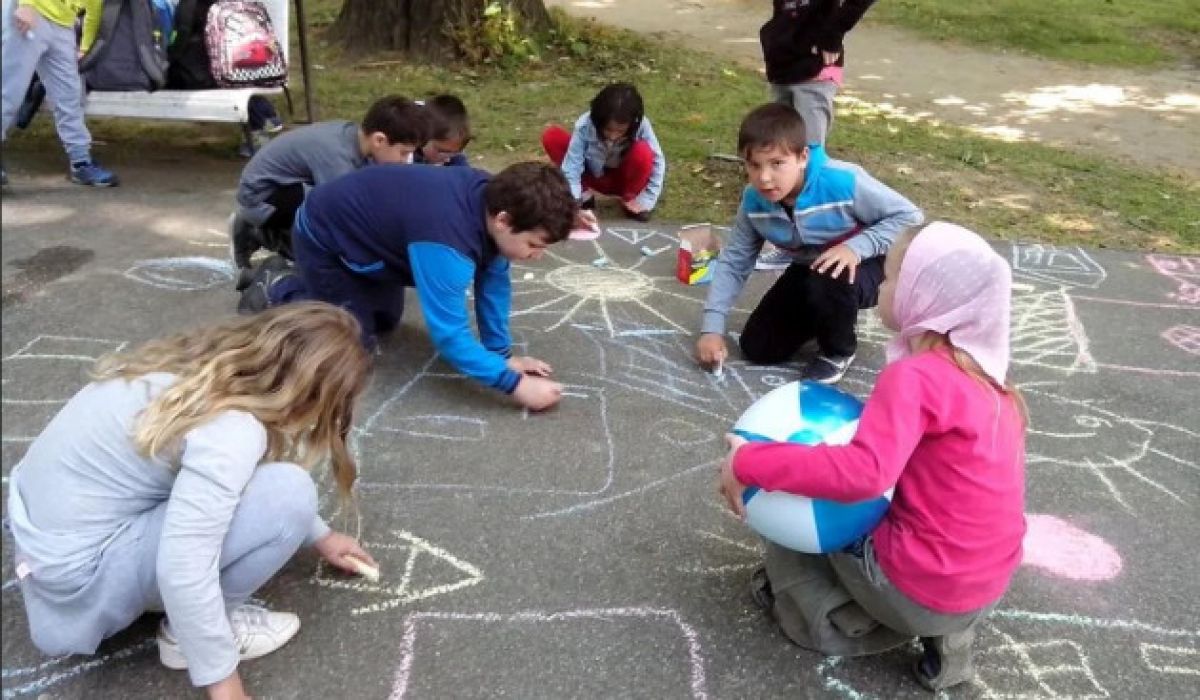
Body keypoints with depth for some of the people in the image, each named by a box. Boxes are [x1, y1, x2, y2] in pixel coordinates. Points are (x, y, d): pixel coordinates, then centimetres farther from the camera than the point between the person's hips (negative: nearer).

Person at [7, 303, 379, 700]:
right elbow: (182, 570, -31)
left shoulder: (216, 370, 1)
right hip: (78, 571, -9)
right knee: (287, 494, -17)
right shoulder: (233, 431, -27)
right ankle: (184, 632, 0)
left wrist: (319, 536, 25)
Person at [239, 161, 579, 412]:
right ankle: (275, 290, 14)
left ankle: (304, 279, 37)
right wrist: (515, 383, -40)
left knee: (386, 321, 23)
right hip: (325, 236, -8)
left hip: (359, 226, 8)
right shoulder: (447, 242, -43)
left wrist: (502, 353, -7)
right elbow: (449, 335, -42)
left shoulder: (492, 198, -17)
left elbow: (493, 281, -6)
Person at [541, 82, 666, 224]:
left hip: (624, 179, 0)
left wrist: (645, 202, -25)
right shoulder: (585, 125, -29)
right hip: (593, 176, 1)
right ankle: (584, 195, -6)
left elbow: (657, 162, -19)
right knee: (551, 136, -21)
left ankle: (630, 199, -6)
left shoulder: (640, 126, -27)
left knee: (643, 151, -35)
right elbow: (571, 167, -31)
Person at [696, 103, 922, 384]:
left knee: (826, 285, -39)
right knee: (756, 348, -1)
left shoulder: (843, 182, -33)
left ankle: (839, 351, -5)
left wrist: (857, 247, -38)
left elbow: (910, 217, -23)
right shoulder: (754, 201, -18)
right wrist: (712, 328, -16)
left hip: (863, 265, -5)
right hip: (809, 270, 5)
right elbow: (733, 261, -10)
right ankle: (829, 317, 24)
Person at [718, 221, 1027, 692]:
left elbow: (862, 473, -34)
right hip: (984, 585, 7)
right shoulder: (983, 375, 5)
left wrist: (750, 462, -27)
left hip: (923, 591, -6)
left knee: (789, 521, 12)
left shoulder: (916, 375, -21)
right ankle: (944, 636, 14)